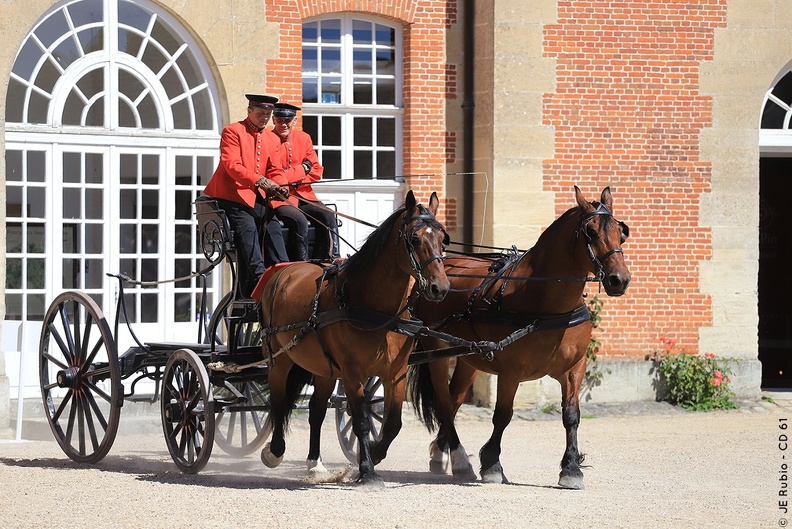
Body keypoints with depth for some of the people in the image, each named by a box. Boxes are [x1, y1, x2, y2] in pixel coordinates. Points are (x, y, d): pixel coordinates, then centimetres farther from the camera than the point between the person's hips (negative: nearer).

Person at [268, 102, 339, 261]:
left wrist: (289, 176, -5)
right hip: (280, 198, -5)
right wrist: (302, 168, -6)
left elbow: (316, 171, 11)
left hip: (303, 195, 5)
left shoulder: (304, 138, 13)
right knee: (299, 221, -32)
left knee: (328, 216, -19)